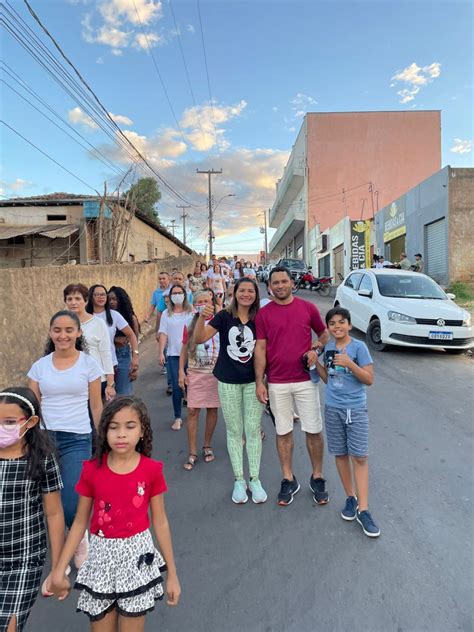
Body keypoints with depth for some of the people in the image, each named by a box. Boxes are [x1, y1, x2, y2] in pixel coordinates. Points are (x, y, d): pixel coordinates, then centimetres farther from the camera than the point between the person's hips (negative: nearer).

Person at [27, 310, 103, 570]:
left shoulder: (89, 364, -2)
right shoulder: (39, 366, 4)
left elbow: (96, 406, 2)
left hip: (77, 440, -2)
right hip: (45, 438, 3)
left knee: (69, 507, -8)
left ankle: (81, 538, 27)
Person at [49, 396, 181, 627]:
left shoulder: (151, 470, -12)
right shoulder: (92, 470, -10)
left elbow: (160, 523, -3)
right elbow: (80, 523, 1)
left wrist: (172, 574, 2)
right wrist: (59, 570, 0)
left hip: (136, 556, -1)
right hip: (102, 557, 1)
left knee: (132, 625, 12)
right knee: (100, 626, 16)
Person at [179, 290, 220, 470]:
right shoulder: (190, 325, 3)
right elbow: (184, 350, 7)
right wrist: (181, 372, 1)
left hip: (216, 373, 0)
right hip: (195, 374, 1)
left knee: (212, 409, 8)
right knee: (192, 411, -1)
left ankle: (207, 446, 27)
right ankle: (192, 453, 9)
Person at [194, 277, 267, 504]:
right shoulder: (224, 317, -5)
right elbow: (199, 339, -13)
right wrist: (201, 318, -30)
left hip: (253, 380, 1)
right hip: (228, 382, -1)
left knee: (253, 430, 7)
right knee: (234, 431, 10)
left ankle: (255, 479, 23)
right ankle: (239, 480, 24)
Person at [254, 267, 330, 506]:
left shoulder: (308, 308, 1)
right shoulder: (263, 314, 0)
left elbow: (324, 335, 13)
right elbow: (260, 348, -1)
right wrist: (259, 382, -5)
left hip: (305, 380, 0)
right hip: (277, 383, 0)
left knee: (313, 430, 7)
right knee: (283, 432, 10)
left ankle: (317, 478, 27)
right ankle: (288, 480, 26)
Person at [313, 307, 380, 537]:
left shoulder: (359, 347, -9)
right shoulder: (328, 348, 4)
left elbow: (369, 379, -11)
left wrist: (349, 363, -24)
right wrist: (316, 363, -4)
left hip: (356, 409, -4)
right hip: (333, 408, 4)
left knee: (359, 457, -3)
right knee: (341, 454, 11)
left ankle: (363, 510, 4)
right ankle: (351, 498, 28)